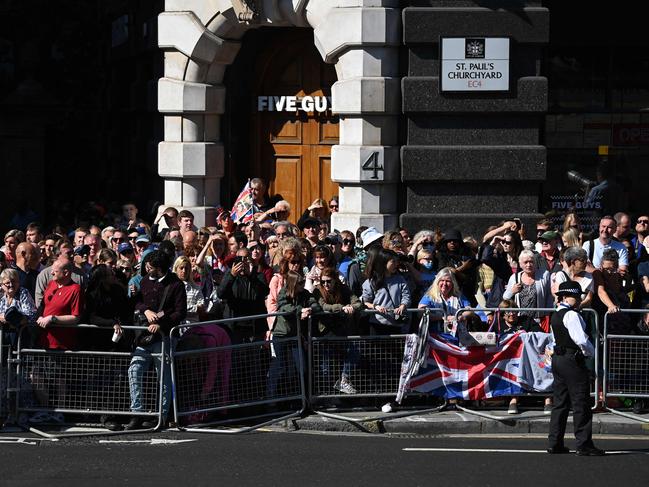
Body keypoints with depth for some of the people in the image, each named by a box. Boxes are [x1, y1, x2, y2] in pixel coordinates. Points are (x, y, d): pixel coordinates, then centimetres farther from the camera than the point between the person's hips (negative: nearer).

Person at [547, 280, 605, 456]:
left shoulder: (555, 316, 15)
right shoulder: (571, 315, -15)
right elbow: (581, 339, -22)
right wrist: (591, 352, -4)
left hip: (558, 359, 10)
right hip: (573, 360, -10)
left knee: (560, 402, 13)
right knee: (581, 404, -6)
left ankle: (554, 443, 13)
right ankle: (584, 445, -6)